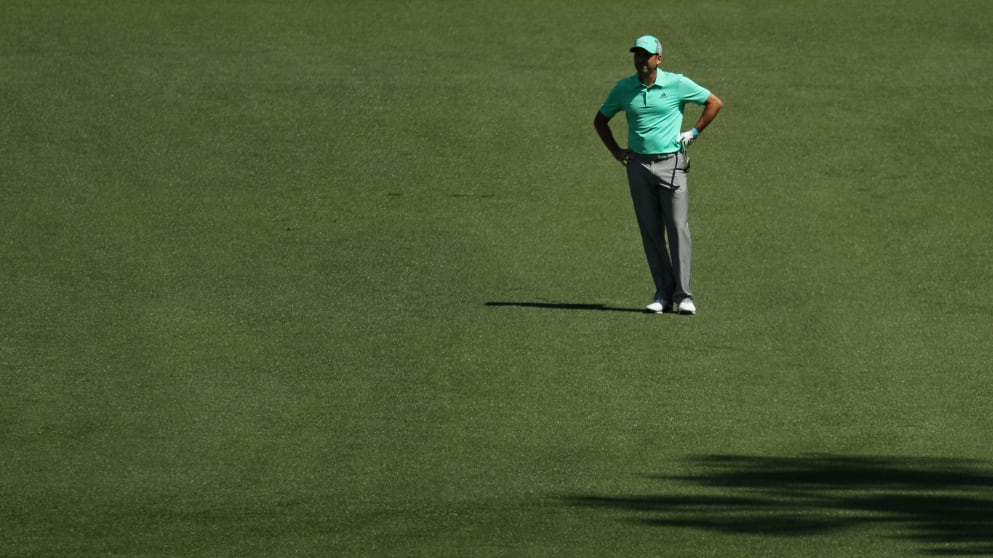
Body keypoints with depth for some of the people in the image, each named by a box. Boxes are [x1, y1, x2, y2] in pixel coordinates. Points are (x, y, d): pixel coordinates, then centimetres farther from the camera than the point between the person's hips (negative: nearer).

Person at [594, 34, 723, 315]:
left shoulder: (677, 84, -2)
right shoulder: (623, 89, 6)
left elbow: (715, 103, 8)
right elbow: (600, 120, 21)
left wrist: (694, 132, 3)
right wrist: (616, 151, 11)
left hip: (671, 163, -3)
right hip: (639, 165, 3)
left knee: (678, 229, -8)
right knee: (651, 233, 3)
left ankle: (683, 295, -6)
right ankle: (663, 294, 7)